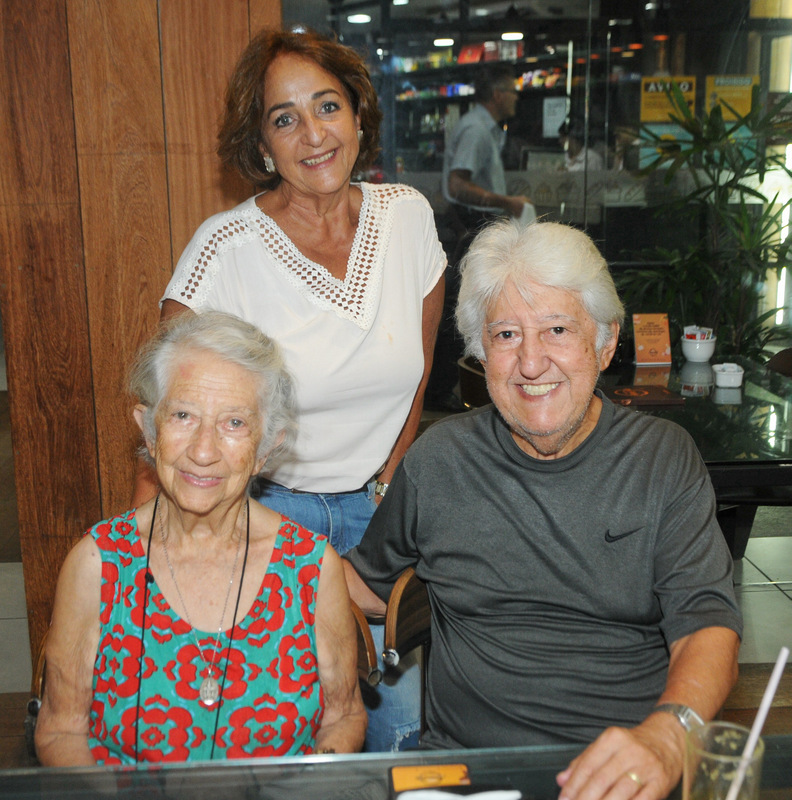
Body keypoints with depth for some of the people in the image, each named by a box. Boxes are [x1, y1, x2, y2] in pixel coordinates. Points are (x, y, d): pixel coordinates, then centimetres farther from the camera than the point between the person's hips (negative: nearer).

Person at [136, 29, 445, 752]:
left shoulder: (408, 217, -3)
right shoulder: (224, 248, -15)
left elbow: (416, 379, 7)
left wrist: (386, 491, 6)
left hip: (376, 506, 3)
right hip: (267, 508, -3)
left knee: (399, 722, 4)